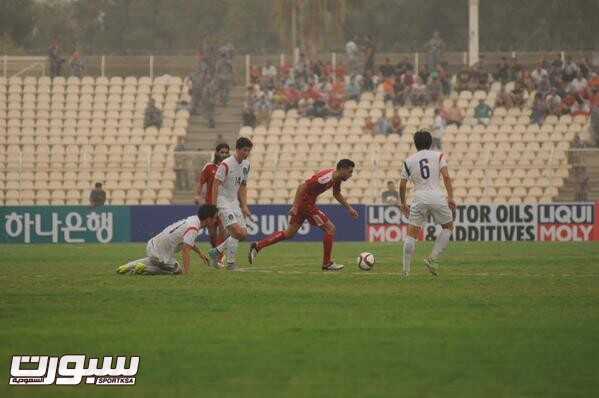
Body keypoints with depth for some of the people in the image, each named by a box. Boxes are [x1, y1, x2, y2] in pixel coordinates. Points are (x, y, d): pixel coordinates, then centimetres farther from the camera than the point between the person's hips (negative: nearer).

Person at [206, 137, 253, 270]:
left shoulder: (246, 164, 8)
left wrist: (244, 206, 12)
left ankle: (216, 252, 16)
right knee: (237, 232, -19)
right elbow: (215, 185, -17)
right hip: (223, 202, -8)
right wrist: (214, 208, -21)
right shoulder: (226, 165, -16)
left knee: (243, 234, 2)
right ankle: (230, 263, -6)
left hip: (235, 203, 8)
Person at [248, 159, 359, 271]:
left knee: (289, 234, 13)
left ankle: (257, 246, 13)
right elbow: (302, 186, -26)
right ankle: (327, 264, 2)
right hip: (305, 202, -9)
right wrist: (295, 206, -27)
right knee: (330, 228, -6)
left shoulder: (337, 178, 4)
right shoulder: (326, 177, -25)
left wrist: (349, 208, 21)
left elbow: (337, 194, 24)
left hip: (305, 203, 9)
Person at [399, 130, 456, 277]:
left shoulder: (408, 161, 13)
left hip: (419, 198, 1)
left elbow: (402, 185, 12)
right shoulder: (438, 156, 10)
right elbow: (446, 177, -3)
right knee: (448, 226, 20)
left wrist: (403, 203, 24)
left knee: (411, 233, 6)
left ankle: (406, 270, 2)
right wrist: (450, 197, -3)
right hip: (437, 196, -1)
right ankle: (433, 259, 8)